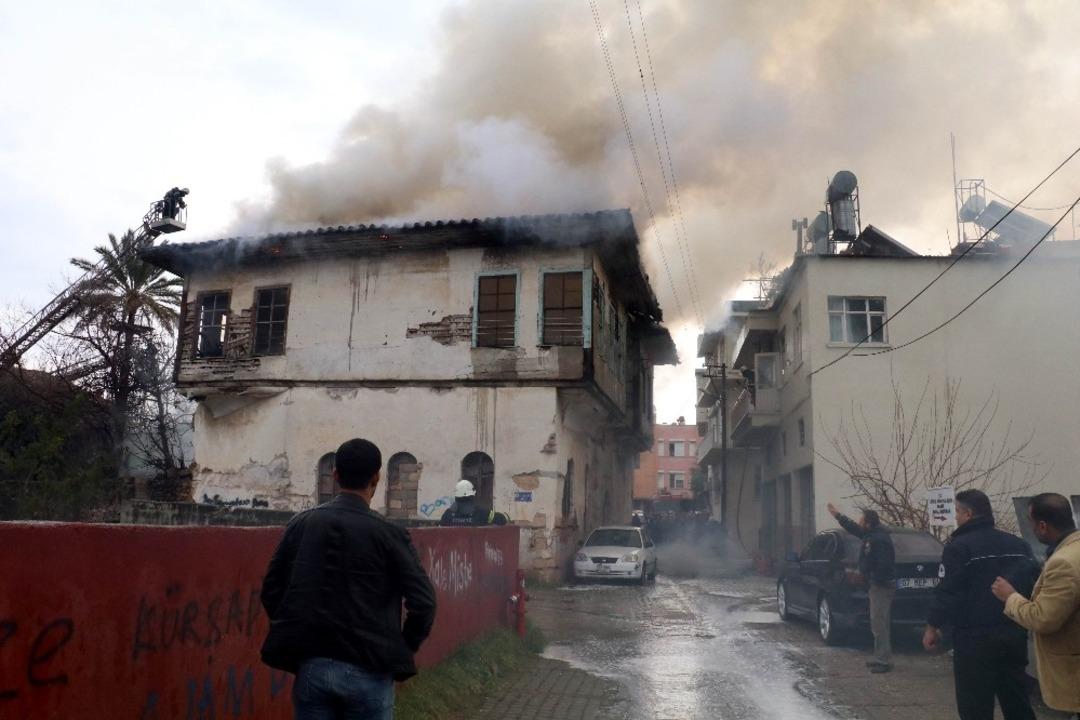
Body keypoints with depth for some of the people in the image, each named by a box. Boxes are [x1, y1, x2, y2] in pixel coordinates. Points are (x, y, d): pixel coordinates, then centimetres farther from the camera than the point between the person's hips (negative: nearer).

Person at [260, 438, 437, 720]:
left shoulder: (301, 524, 2)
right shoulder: (389, 533, -9)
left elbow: (271, 590, 6)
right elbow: (423, 601, -12)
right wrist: (403, 649, 3)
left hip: (311, 666, 3)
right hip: (367, 671, -3)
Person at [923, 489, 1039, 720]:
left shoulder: (959, 546, -12)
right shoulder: (1019, 544, 9)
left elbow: (946, 592, -15)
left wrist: (932, 627, -6)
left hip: (976, 636, -7)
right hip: (1014, 633, 7)